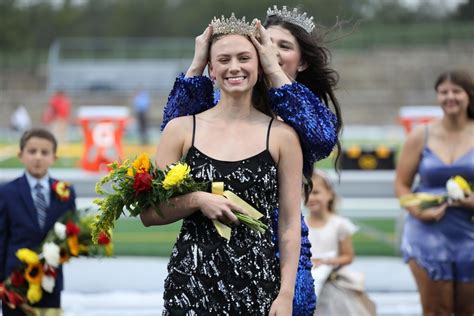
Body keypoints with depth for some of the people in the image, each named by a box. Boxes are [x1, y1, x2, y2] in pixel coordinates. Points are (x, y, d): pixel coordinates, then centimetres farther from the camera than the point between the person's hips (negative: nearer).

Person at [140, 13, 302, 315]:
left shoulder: (281, 135, 3)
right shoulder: (181, 129, 5)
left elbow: (290, 224, 3)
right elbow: (149, 213, 6)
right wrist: (197, 200, -10)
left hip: (258, 281, 0)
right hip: (192, 280, 0)